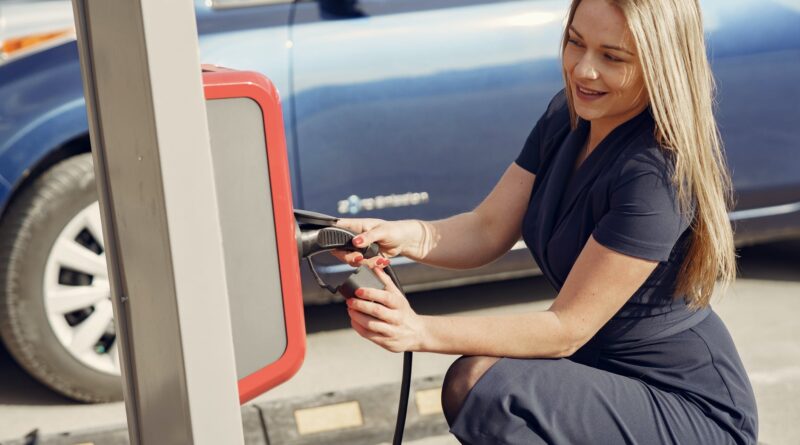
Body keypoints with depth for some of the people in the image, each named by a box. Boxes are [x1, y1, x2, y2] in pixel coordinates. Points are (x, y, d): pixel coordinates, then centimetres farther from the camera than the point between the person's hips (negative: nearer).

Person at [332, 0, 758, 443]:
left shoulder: (658, 175, -27)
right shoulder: (566, 116, -1)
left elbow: (566, 329, -25)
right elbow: (487, 229, -2)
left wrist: (420, 331, -32)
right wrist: (405, 235, -23)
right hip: (604, 368, 8)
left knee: (483, 386, -26)